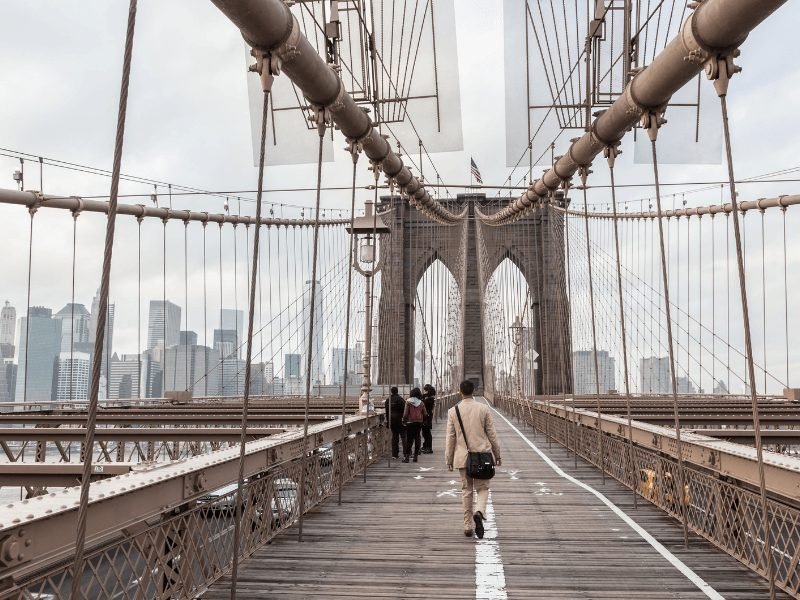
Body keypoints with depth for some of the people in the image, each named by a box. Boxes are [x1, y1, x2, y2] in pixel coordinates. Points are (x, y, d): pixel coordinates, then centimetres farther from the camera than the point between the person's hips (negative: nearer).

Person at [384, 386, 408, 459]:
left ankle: (395, 454, 8)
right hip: (399, 419, -5)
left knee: (394, 436, 10)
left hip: (392, 420, 5)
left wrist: (388, 421, 18)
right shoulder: (400, 399, -11)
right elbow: (404, 409, -11)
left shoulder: (388, 400, 8)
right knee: (404, 435, 0)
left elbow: (386, 412, 12)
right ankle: (406, 453, -7)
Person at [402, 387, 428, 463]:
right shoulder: (421, 403, 1)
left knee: (409, 439, 0)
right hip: (419, 422, 3)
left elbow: (406, 413, -10)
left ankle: (406, 456, -5)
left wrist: (404, 420, 2)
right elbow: (425, 413, 4)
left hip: (410, 422, -3)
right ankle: (416, 456, 9)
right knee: (417, 439, 9)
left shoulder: (408, 402, -8)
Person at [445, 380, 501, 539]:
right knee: (482, 488, 9)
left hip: (462, 457, 1)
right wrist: (497, 454, 10)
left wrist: (449, 459, 8)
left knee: (466, 490, 12)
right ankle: (479, 512, -19)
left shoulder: (453, 411, -3)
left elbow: (450, 437, 0)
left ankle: (468, 526, 13)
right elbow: (492, 434, 0)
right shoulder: (484, 409, -4)